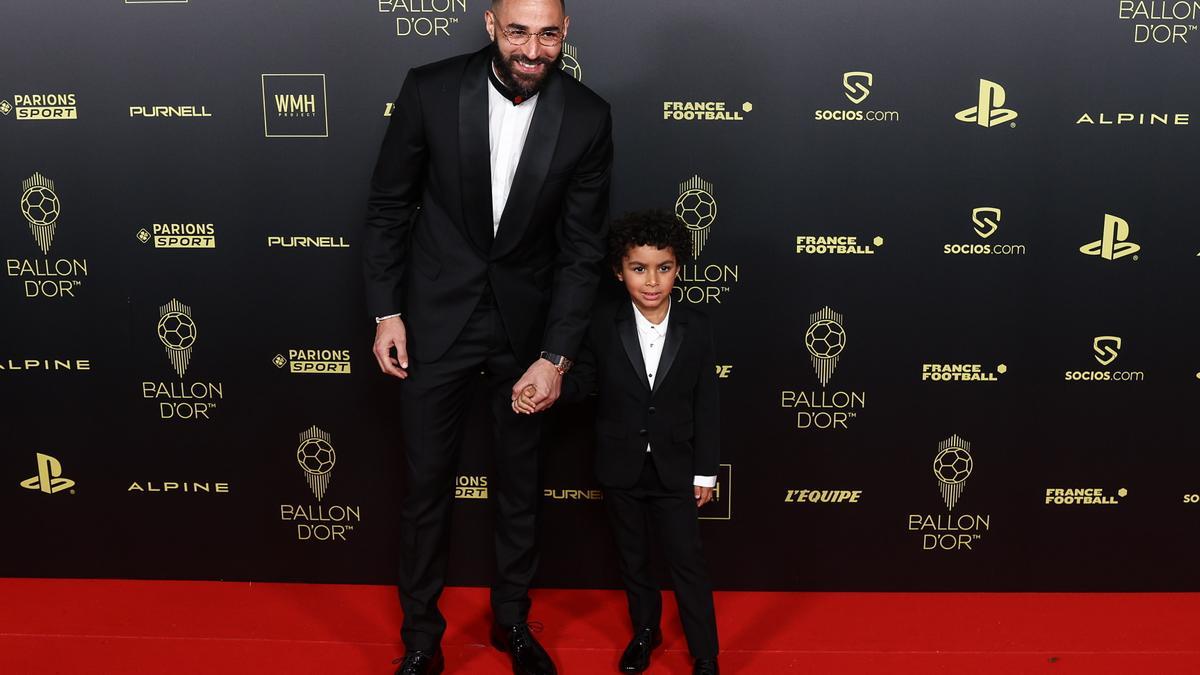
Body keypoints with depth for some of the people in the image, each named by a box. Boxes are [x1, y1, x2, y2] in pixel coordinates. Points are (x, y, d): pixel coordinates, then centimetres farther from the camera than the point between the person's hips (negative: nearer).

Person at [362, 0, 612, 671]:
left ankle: (513, 619, 38)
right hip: (436, 318, -1)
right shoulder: (430, 89, -13)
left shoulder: (588, 117, -11)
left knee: (521, 484, 15)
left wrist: (555, 357, -12)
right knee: (427, 483, 9)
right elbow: (390, 204, -2)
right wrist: (387, 311, -4)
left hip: (527, 325, 1)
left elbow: (583, 248, -7)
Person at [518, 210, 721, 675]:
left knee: (687, 561, 5)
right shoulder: (603, 324, -10)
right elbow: (584, 380, 1)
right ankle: (645, 631, 40)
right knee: (633, 558, 18)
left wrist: (705, 471, -3)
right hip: (620, 468, 2)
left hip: (674, 470, -1)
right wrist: (544, 391, -19)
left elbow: (706, 405, -4)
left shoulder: (696, 328, -9)